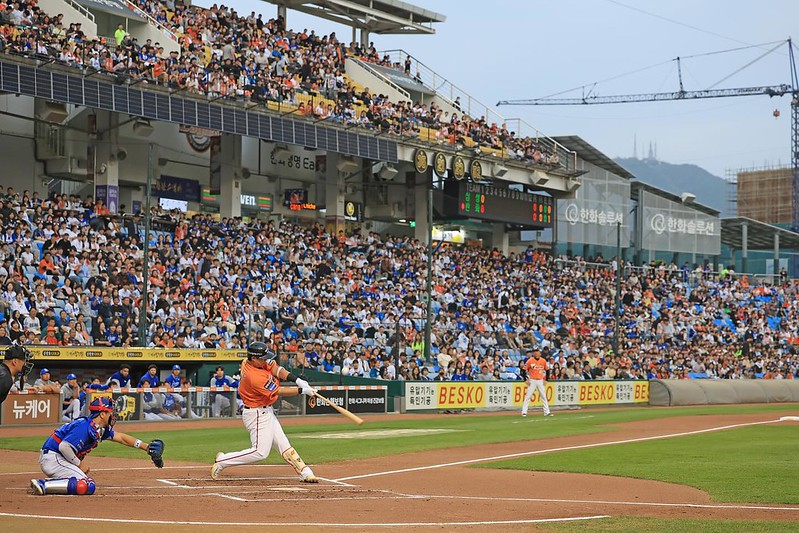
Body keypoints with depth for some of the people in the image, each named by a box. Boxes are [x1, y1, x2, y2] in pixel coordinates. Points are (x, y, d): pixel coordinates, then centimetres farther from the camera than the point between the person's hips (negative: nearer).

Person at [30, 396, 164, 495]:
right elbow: (64, 447, -27)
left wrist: (146, 447, 13)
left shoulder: (101, 429, 10)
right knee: (87, 486, -17)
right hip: (52, 458, -10)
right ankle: (44, 486, -20)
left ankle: (42, 483, 9)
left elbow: (120, 437, 18)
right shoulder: (85, 427, -21)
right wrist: (80, 464, -15)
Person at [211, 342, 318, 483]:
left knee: (283, 445, 10)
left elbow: (275, 368, -6)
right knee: (260, 452, -11)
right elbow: (279, 392, -22)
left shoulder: (248, 361, -3)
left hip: (266, 412, 11)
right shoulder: (255, 377, -29)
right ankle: (222, 461, -2)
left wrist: (297, 380, -18)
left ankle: (305, 473, 12)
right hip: (258, 415, -11)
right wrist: (302, 390, -18)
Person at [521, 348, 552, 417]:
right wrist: (527, 379, -10)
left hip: (540, 381, 4)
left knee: (544, 396, 6)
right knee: (528, 396, -6)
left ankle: (547, 412, 12)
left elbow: (546, 370, 15)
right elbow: (524, 370, -4)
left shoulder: (543, 361, 3)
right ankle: (524, 412, -3)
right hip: (532, 381, -4)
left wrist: (545, 379, 6)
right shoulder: (530, 361, -8)